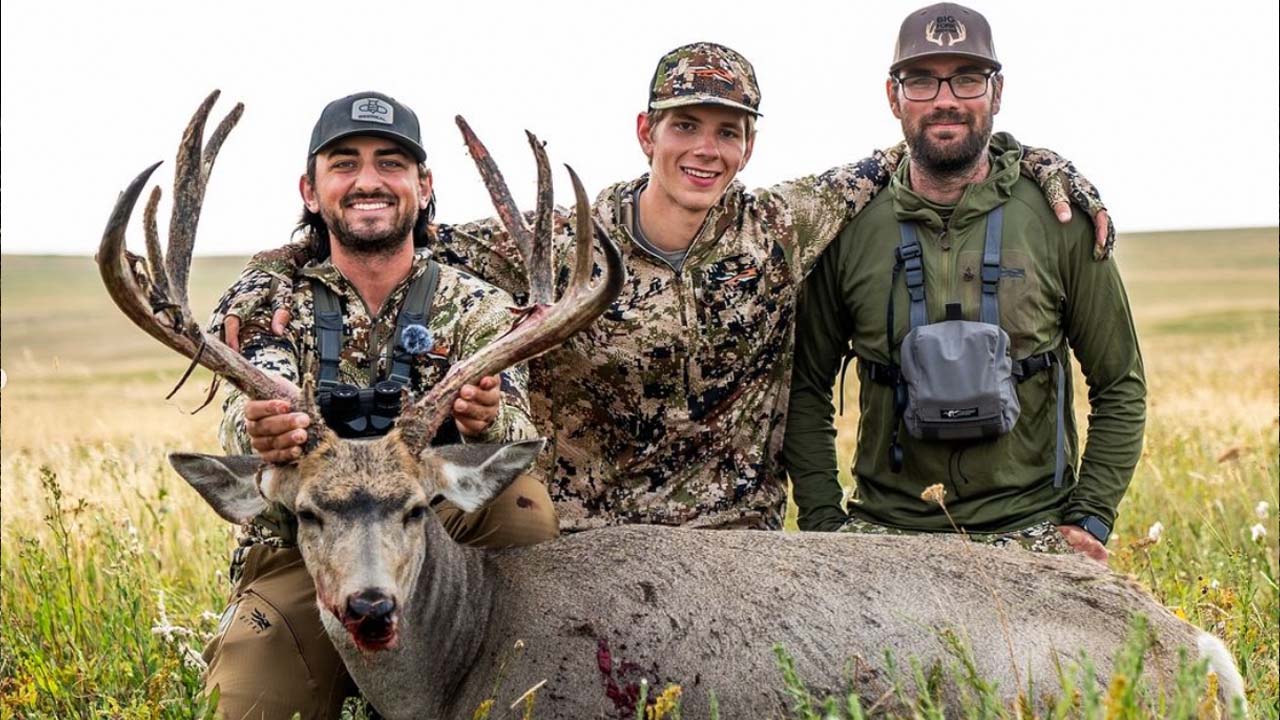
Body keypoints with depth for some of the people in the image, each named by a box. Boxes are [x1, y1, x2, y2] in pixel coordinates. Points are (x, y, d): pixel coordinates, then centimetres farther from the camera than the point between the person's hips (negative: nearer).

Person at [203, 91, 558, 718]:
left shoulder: (474, 308, 5)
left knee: (524, 503, -28)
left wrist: (488, 424, -40)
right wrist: (257, 434, -43)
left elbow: (519, 441, -13)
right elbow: (252, 410, -16)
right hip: (299, 551, 0)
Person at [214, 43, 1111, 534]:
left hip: (739, 555, 2)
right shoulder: (558, 250, -6)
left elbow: (904, 162, 13)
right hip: (583, 553, -1)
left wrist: (1037, 162, 5)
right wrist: (269, 278, -19)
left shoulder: (780, 231, 1)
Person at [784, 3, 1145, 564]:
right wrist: (823, 521, 2)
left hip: (1028, 532, 0)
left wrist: (1089, 521, 0)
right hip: (883, 530, 0)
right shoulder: (851, 230, 4)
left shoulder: (1059, 221, 2)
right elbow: (805, 390, 12)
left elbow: (1120, 387, 9)